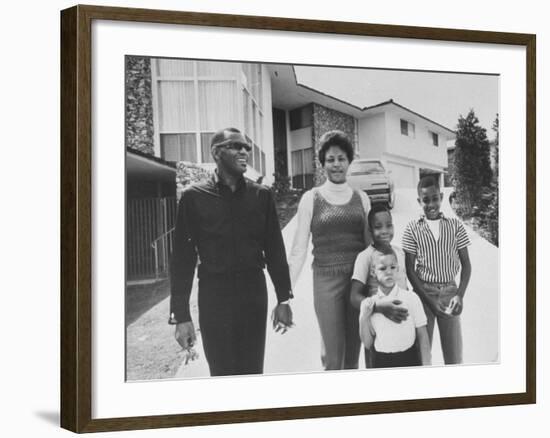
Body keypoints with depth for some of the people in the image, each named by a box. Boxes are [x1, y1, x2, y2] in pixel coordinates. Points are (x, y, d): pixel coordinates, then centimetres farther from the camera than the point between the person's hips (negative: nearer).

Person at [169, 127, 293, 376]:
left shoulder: (261, 195, 6)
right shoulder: (194, 197, -3)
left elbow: (274, 248, 10)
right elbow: (183, 258, -3)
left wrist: (283, 299, 7)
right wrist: (181, 316, -7)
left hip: (254, 293, 2)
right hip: (214, 297, -2)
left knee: (253, 371, 6)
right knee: (223, 373, 1)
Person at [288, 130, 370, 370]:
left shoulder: (361, 198, 8)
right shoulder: (311, 199, 1)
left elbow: (370, 243, 15)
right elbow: (299, 249, 1)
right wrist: (286, 291, -4)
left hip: (359, 280, 3)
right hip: (326, 281, -3)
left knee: (353, 356, 9)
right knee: (333, 359, -6)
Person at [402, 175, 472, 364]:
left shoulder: (455, 225, 1)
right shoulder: (413, 228, -3)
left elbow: (466, 265, 5)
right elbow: (410, 270, -3)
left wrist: (460, 295, -9)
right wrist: (430, 301, -10)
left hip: (449, 291, 1)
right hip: (424, 292, -1)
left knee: (454, 354, 2)